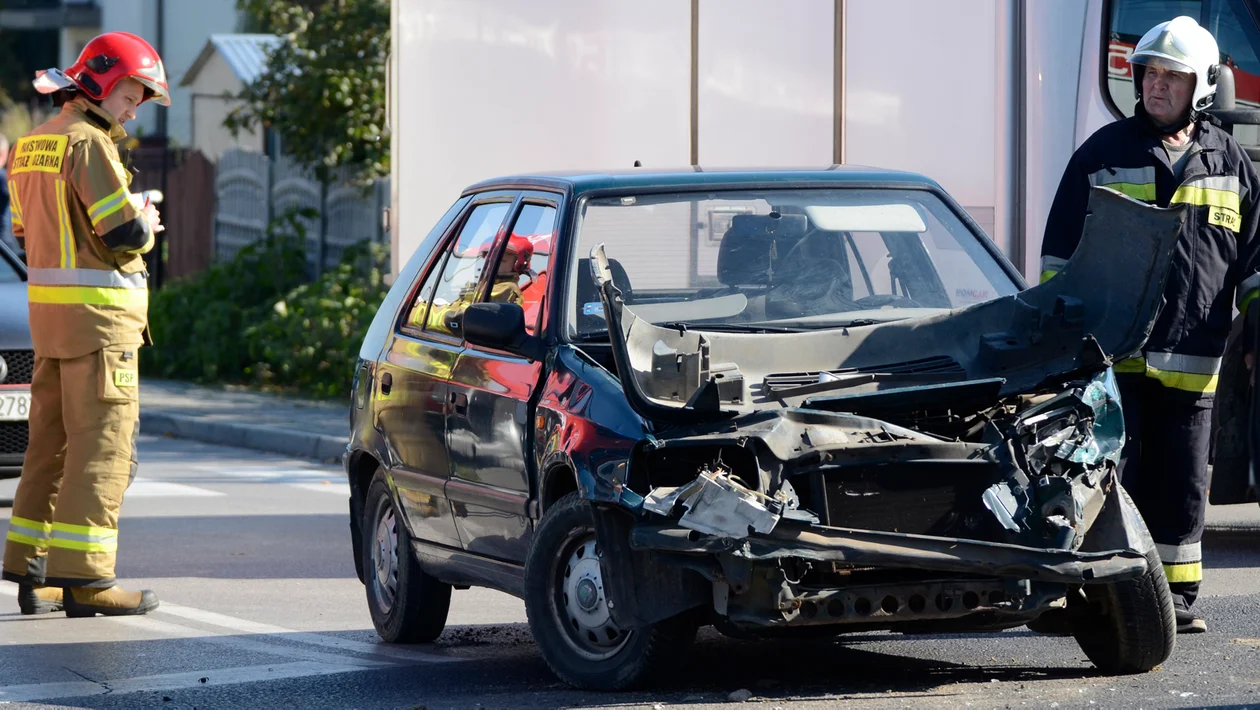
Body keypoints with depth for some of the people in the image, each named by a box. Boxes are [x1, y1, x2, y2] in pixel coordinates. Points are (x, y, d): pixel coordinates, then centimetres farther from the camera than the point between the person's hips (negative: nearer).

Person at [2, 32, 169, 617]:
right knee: (102, 444, -8)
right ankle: (83, 576, -11)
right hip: (98, 311, -9)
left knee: (52, 442, 13)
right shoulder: (88, 142, -13)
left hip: (48, 306, 9)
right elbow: (126, 232, -20)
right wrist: (145, 223, 3)